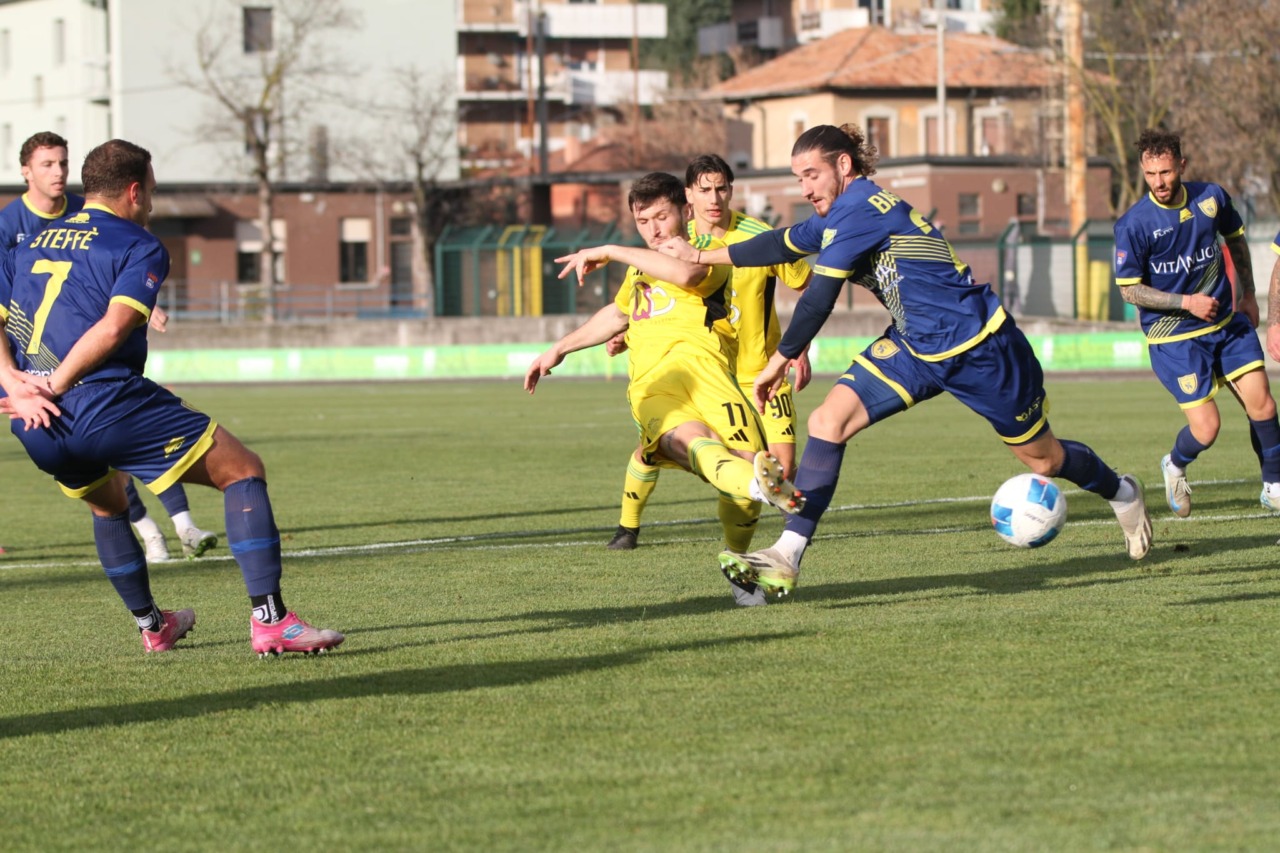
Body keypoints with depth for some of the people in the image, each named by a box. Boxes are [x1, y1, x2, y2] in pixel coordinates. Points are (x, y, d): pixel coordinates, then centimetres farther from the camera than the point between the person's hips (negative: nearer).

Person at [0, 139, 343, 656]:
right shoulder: (139, 247, 3)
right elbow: (113, 326, -15)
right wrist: (56, 386, -12)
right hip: (107, 405, -7)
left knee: (107, 503, 36)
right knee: (243, 471, 4)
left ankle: (151, 626, 41)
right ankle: (269, 621, -7)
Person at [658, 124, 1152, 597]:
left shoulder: (860, 210, -23)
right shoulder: (841, 215, 4)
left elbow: (819, 297, -22)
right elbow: (783, 244, 18)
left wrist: (780, 360, -12)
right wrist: (702, 256, 23)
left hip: (979, 345, -9)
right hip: (915, 347, 9)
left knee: (1042, 459, 9)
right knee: (828, 421, -10)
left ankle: (1121, 493, 40)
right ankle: (787, 557, -14)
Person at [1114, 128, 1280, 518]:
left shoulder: (1211, 197, -4)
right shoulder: (1133, 224, -16)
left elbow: (1235, 239, 17)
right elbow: (1129, 290, -11)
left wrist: (1247, 293, 17)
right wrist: (1187, 302, -19)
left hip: (1227, 322, 4)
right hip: (1173, 337, -4)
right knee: (1206, 428, -9)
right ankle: (1174, 467, 25)